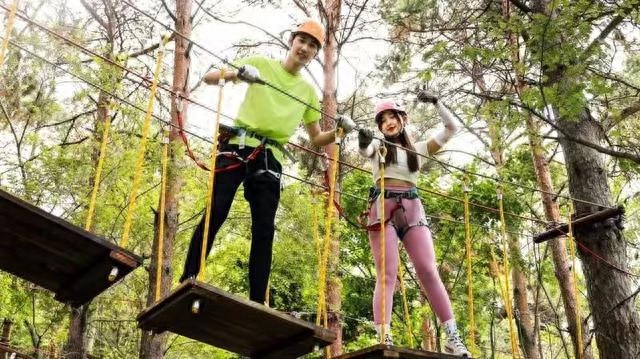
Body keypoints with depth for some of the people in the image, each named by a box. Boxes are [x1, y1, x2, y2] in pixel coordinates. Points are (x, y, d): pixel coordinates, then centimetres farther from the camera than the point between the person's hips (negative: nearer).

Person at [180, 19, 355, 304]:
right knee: (215, 213, -12)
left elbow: (316, 139, 21)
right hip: (238, 146, -3)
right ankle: (186, 282, -6)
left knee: (264, 229, -2)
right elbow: (209, 78, 3)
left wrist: (339, 131, 1)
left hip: (270, 159, 3)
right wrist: (236, 73, -17)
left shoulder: (308, 91, 18)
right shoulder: (261, 64, 8)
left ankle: (257, 303, -1)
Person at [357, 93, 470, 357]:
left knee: (429, 272, -8)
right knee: (387, 275, -11)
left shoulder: (418, 148, 22)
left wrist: (435, 102, 12)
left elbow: (451, 128, 21)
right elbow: (364, 150, -11)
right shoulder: (378, 146, 14)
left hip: (412, 209, 2)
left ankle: (453, 338, -9)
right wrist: (363, 140, -34)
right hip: (383, 208, -2)